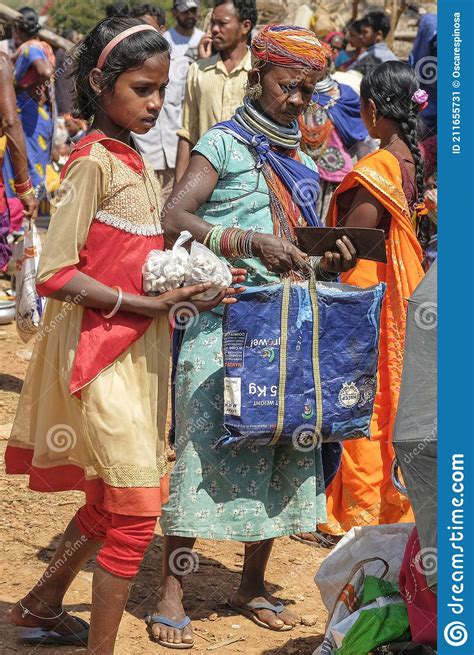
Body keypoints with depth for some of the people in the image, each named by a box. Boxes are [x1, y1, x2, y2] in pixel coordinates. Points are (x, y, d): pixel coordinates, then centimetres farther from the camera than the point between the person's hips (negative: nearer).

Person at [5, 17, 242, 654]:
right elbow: (55, 274, -21)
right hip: (98, 350, -9)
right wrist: (149, 305, -23)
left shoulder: (135, 160, 10)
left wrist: (185, 283, -1)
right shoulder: (93, 161, -15)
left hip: (139, 350, 9)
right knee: (137, 505, -9)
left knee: (111, 500, 18)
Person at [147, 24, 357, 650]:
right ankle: (171, 591, 1)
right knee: (206, 451, -7)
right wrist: (250, 241, -26)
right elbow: (173, 217, -16)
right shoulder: (224, 143, -2)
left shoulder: (303, 164, 18)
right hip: (224, 322, -6)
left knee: (282, 449, 7)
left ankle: (252, 585, 20)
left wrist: (326, 263, 2)